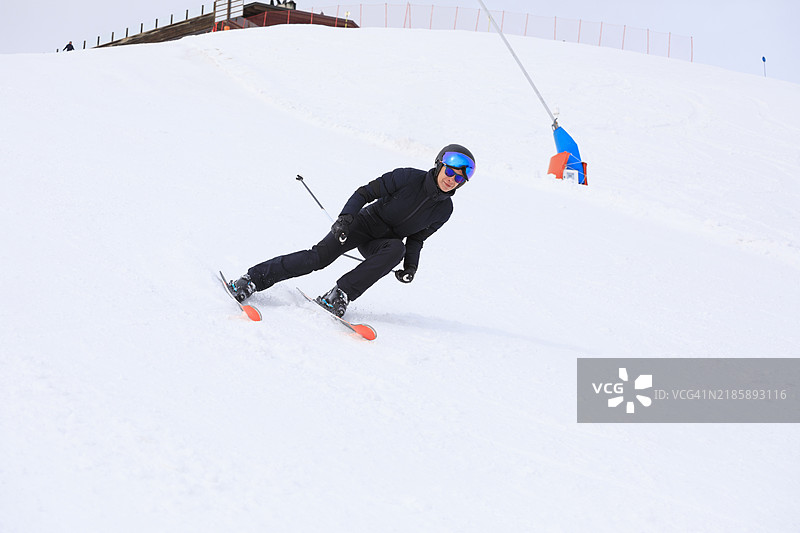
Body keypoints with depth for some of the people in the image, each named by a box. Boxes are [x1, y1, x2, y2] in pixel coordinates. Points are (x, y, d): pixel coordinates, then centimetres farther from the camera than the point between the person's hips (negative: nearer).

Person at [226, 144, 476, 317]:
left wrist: (411, 265, -3)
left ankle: (338, 295, -34)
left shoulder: (444, 210, -1)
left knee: (397, 249, -33)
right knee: (319, 255, -25)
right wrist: (345, 217, -26)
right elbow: (366, 192, -11)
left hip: (384, 243, 3)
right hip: (363, 223, -3)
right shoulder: (409, 177, -14)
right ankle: (253, 279, -21)